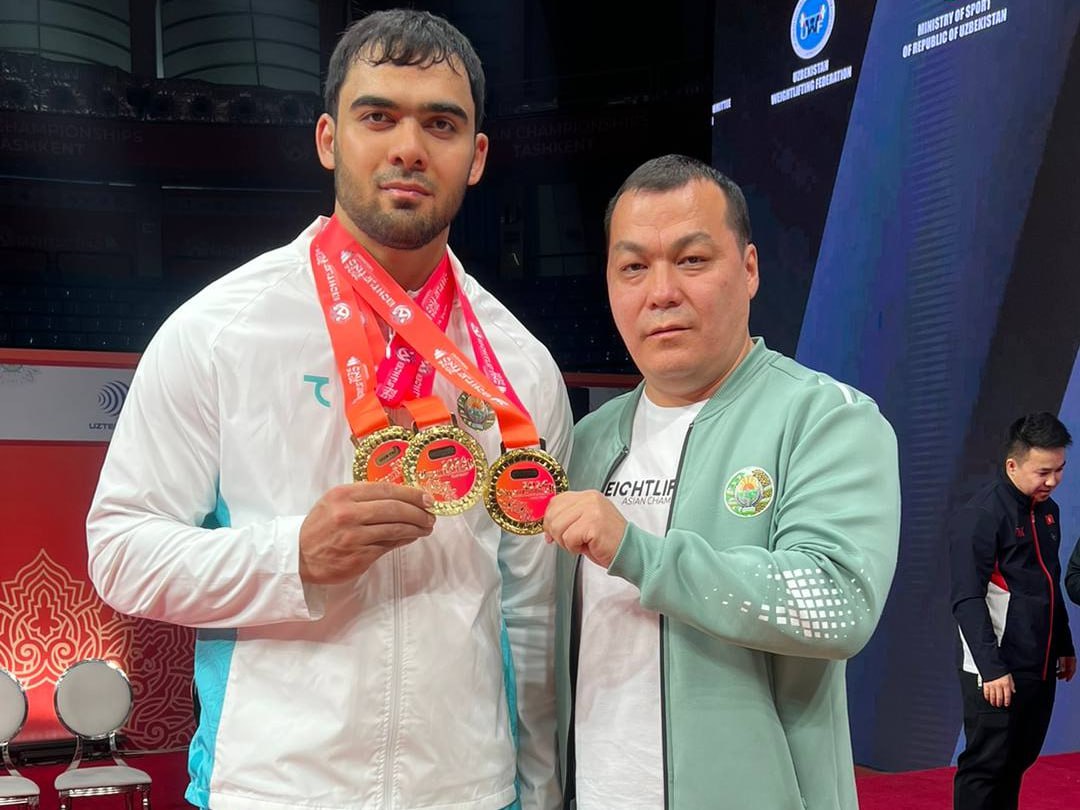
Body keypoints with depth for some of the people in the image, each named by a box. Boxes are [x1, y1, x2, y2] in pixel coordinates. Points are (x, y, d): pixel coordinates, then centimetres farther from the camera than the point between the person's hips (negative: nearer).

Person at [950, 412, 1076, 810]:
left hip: (1041, 668, 8)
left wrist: (1065, 647, 21)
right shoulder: (980, 516, -15)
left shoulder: (1047, 510, 11)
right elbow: (967, 600, -18)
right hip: (997, 673, -8)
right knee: (984, 766, -1)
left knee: (1017, 763, 12)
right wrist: (991, 668, -21)